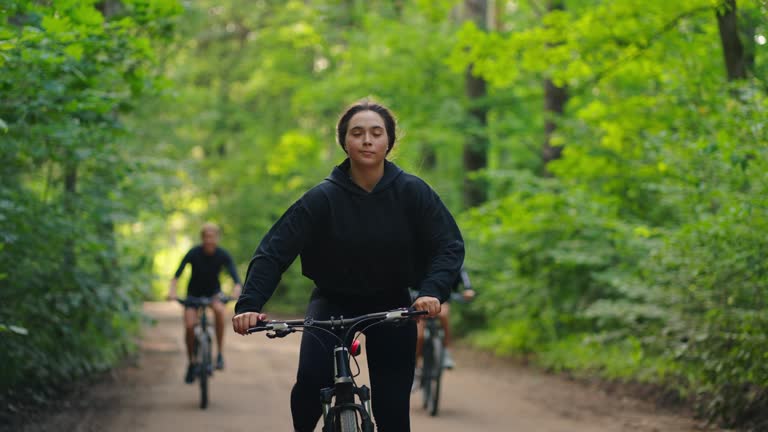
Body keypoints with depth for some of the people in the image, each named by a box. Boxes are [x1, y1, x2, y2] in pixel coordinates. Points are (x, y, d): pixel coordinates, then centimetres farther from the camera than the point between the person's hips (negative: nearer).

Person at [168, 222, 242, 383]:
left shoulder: (223, 255, -19)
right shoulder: (194, 253, -23)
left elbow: (235, 277, -28)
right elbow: (177, 274, -30)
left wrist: (236, 290, -50)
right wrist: (172, 290, -48)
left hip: (213, 292, 0)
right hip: (194, 293, 0)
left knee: (219, 310, -33)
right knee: (189, 326, -17)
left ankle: (220, 353, -24)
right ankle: (192, 363, 6)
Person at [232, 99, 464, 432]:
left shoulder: (412, 192, -13)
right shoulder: (323, 198, -16)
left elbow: (449, 245, -13)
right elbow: (274, 252, -18)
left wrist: (433, 291, -33)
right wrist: (249, 304, -32)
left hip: (391, 303, 1)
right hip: (333, 300, -1)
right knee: (311, 380, -27)